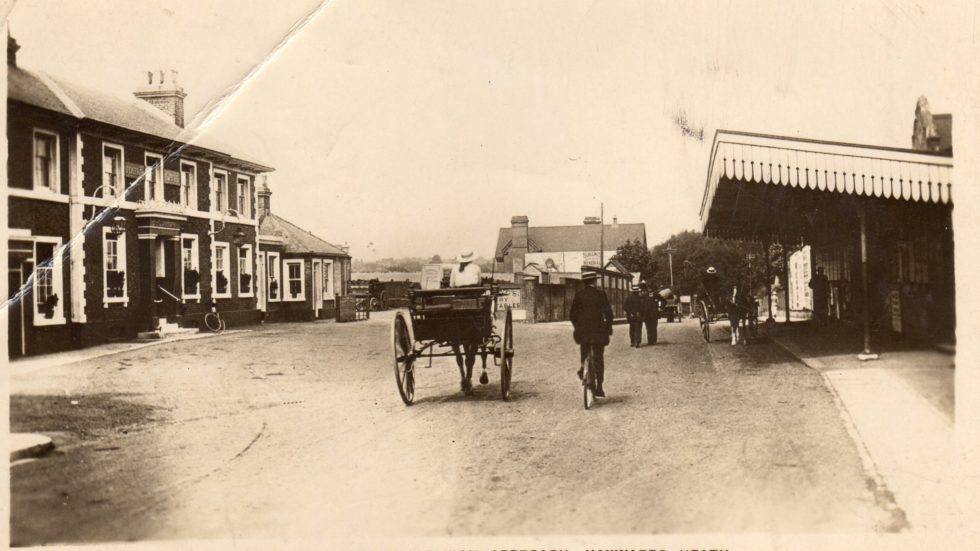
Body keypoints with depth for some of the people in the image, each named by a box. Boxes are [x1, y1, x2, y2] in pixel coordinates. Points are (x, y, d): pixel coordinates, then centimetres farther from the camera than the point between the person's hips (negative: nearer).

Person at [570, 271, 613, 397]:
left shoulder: (578, 295, 2)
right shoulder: (600, 294, -4)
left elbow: (572, 314, 4)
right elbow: (608, 313, -6)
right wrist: (609, 327, 7)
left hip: (582, 330, 2)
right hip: (598, 329, -2)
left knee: (584, 352, 23)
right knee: (598, 358, 5)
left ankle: (583, 368, -6)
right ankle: (599, 388, 3)